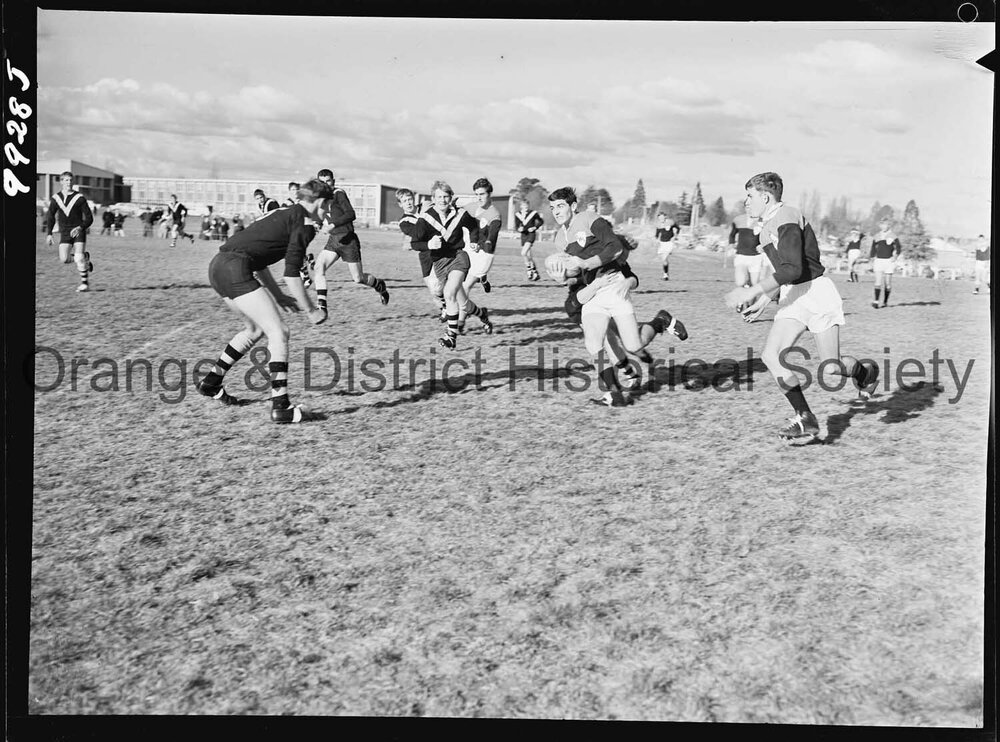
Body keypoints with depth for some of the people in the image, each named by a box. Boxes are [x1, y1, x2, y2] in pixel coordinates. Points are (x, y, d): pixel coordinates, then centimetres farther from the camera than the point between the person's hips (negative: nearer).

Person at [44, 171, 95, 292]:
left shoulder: (79, 198, -3)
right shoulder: (55, 199, 6)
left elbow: (89, 218, -3)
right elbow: (50, 217, 17)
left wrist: (80, 228, -19)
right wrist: (49, 234, 9)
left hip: (78, 232, -3)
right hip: (65, 233, 3)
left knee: (79, 258, -16)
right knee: (64, 259, -10)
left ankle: (85, 283, -2)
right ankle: (85, 257, 18)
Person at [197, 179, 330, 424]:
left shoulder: (285, 214, 24)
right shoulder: (305, 224, -4)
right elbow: (291, 273, -12)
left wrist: (279, 296, 30)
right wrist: (310, 310, -3)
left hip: (217, 265, 10)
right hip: (235, 269, -10)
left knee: (255, 328, 25)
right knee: (278, 332, -7)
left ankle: (211, 382, 32)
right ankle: (281, 406, -11)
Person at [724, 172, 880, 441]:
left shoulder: (787, 219, -17)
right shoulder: (767, 225, 14)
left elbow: (792, 269, -28)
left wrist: (753, 291, -28)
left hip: (816, 292, -9)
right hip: (792, 297, 9)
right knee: (770, 355, -10)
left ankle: (866, 371, 30)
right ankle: (805, 419, -3)